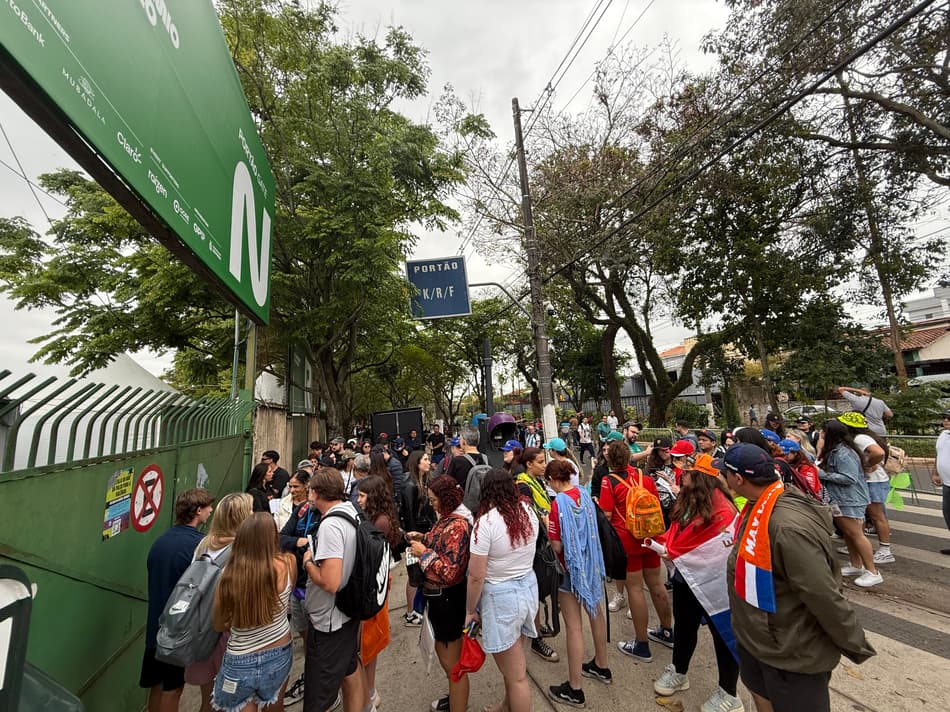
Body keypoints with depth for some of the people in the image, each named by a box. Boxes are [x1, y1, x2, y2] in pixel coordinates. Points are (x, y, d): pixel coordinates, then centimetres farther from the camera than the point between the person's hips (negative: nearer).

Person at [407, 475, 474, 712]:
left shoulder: (457, 525, -28)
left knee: (452, 663, 9)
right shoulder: (449, 518, 1)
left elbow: (450, 571, -29)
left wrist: (424, 553, -20)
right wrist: (424, 538, 1)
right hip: (440, 595, 10)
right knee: (444, 653, 29)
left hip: (446, 598, -10)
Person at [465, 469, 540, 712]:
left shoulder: (486, 522, -24)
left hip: (501, 597, -7)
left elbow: (476, 576, -19)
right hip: (529, 587, 7)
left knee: (516, 675, 12)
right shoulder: (528, 511, -6)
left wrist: (470, 611, -4)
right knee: (512, 664, 28)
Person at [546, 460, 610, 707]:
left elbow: (557, 547, -21)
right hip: (592, 564, 8)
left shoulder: (558, 504, -24)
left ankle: (574, 690, 19)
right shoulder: (585, 494, -4)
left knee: (574, 627, 5)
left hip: (571, 568, -7)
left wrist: (547, 527, -5)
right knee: (596, 613, 23)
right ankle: (601, 666, 45)